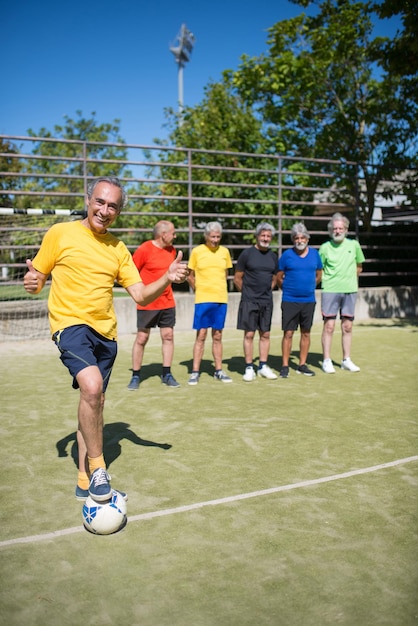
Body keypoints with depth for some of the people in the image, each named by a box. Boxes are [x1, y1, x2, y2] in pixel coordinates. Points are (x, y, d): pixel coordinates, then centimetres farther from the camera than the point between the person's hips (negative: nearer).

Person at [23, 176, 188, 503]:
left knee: (94, 402, 11)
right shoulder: (60, 234, 0)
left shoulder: (119, 249, 10)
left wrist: (168, 278, -12)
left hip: (106, 333, 5)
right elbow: (36, 279, 5)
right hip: (71, 324, -5)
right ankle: (97, 468, -7)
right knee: (92, 386, -28)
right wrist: (32, 282, -19)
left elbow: (141, 295, 6)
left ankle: (85, 481, 26)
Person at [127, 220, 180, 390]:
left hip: (167, 302, 6)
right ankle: (135, 376, 14)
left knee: (168, 336, 6)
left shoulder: (171, 250, 8)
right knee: (141, 338, 2)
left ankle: (167, 374, 17)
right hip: (147, 304, -6)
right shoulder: (144, 249, -12)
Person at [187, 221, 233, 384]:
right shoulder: (197, 251, -2)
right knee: (201, 336, -1)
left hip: (221, 299, 3)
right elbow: (190, 276, 5)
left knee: (217, 336, 9)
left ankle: (218, 371, 18)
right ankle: (195, 372, 6)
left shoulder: (224, 251, 6)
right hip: (202, 299, -3)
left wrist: (218, 289, 12)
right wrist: (200, 290, 6)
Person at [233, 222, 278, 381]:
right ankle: (249, 368, 6)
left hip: (267, 302, 4)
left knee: (265, 334, 7)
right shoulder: (247, 254, -3)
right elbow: (237, 279, 0)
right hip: (249, 301, -4)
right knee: (249, 334, -2)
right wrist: (247, 292, 6)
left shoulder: (273, 256, 10)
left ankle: (263, 367, 17)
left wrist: (267, 292, 10)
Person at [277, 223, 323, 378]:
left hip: (309, 300, 3)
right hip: (290, 301, -3)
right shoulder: (287, 255, -3)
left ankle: (302, 365, 19)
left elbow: (318, 275, 17)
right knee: (288, 333, -2)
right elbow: (279, 278, 4)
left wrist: (308, 287, 13)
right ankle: (285, 366, 6)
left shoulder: (314, 253, 5)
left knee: (306, 333, 9)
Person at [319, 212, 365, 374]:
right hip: (330, 290, -3)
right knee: (329, 326, -4)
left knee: (347, 326, 8)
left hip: (350, 290, 3)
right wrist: (328, 280, -5)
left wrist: (349, 279, 11)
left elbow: (359, 266, 18)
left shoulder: (354, 245, 6)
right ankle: (327, 361, 4)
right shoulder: (325, 247, -1)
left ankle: (346, 360, 17)